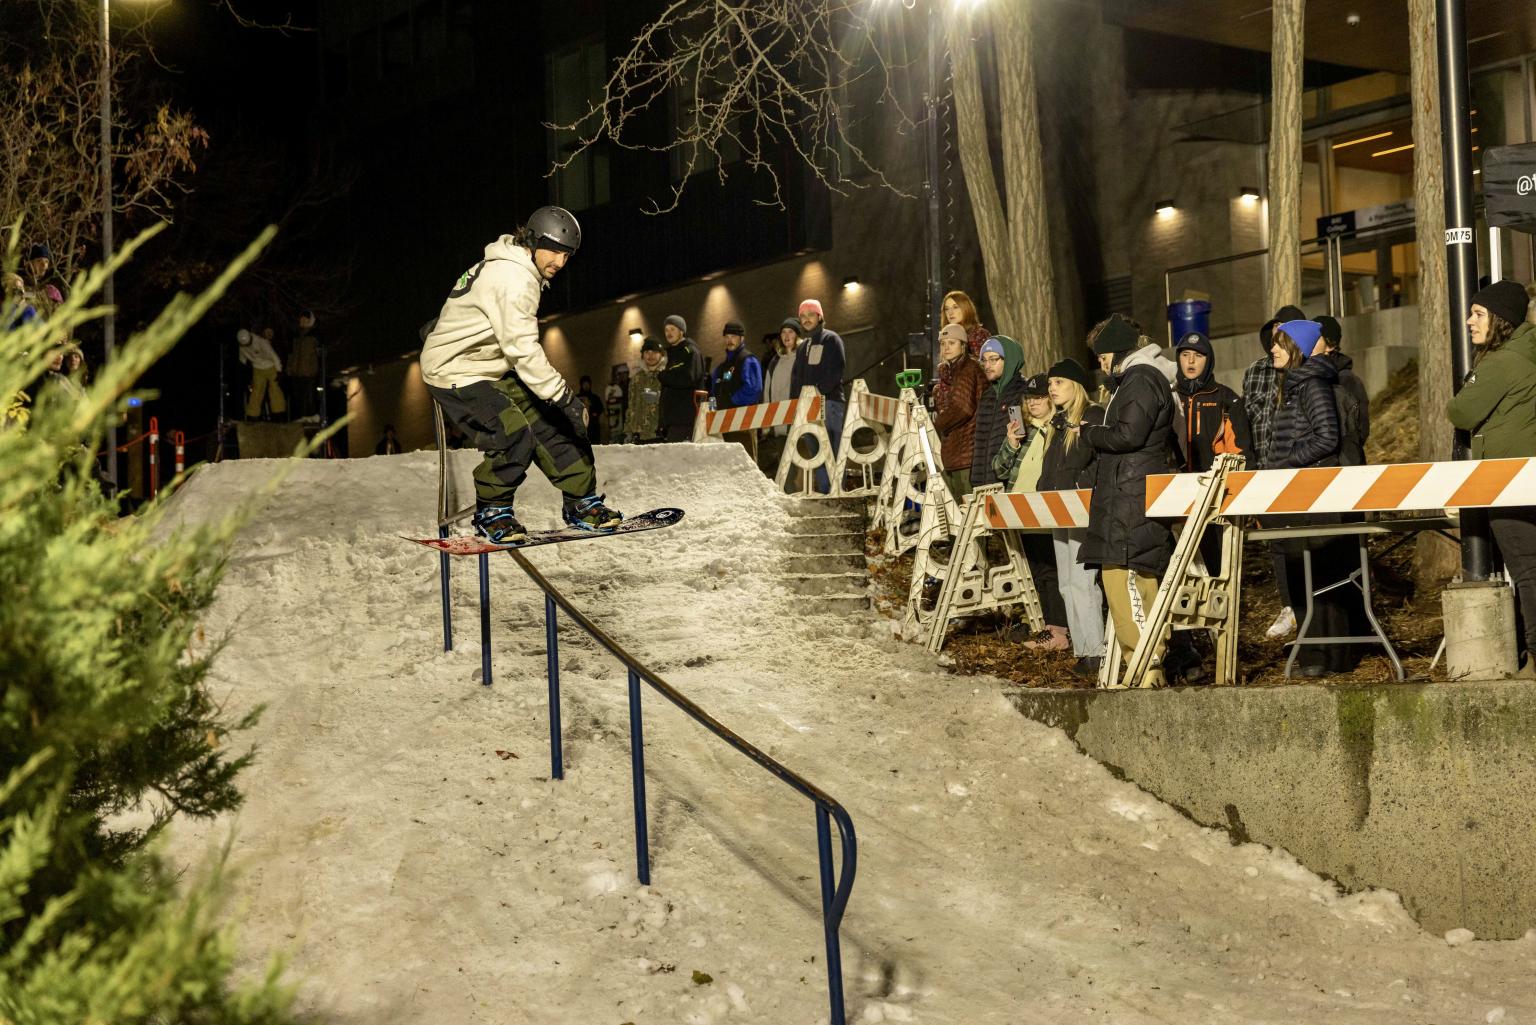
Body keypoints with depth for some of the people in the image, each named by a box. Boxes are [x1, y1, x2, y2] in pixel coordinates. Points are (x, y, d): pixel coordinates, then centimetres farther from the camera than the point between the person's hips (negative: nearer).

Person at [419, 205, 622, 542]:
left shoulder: (510, 269, 7)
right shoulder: (514, 280, -26)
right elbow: (523, 350, -32)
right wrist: (566, 398, -32)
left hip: (491, 368, 10)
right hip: (456, 373, -10)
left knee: (549, 423, 4)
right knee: (514, 436, -24)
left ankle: (581, 503, 12)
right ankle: (491, 512, -4)